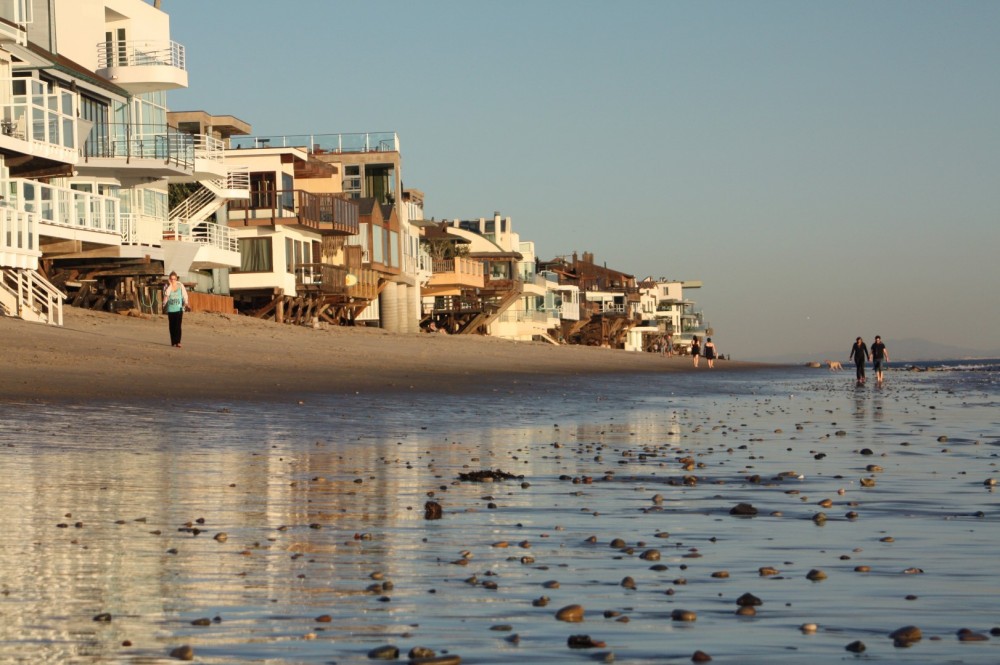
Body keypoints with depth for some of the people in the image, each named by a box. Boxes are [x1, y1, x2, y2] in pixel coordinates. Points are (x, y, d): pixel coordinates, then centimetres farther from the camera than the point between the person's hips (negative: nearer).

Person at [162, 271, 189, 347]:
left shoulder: (180, 286, 2)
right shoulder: (167, 286, 1)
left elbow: (185, 295, 4)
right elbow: (166, 294, -17)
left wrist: (185, 303, -11)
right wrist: (170, 285, -15)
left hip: (179, 309, -1)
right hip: (170, 309, 1)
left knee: (178, 326, -10)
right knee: (172, 326, 5)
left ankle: (178, 342, -14)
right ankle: (173, 342, 15)